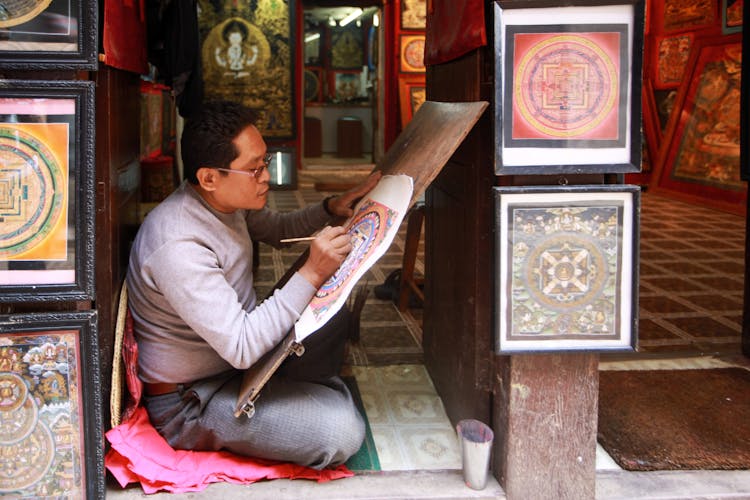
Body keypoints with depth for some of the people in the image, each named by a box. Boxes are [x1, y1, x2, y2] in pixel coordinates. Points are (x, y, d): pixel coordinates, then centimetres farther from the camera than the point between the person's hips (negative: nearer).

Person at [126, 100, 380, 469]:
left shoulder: (227, 201, -4)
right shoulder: (178, 246, -34)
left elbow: (278, 230, 18)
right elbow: (241, 348, -35)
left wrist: (332, 209, 1)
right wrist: (311, 274, -37)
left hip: (235, 353, 9)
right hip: (190, 401, -9)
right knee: (341, 431, -22)